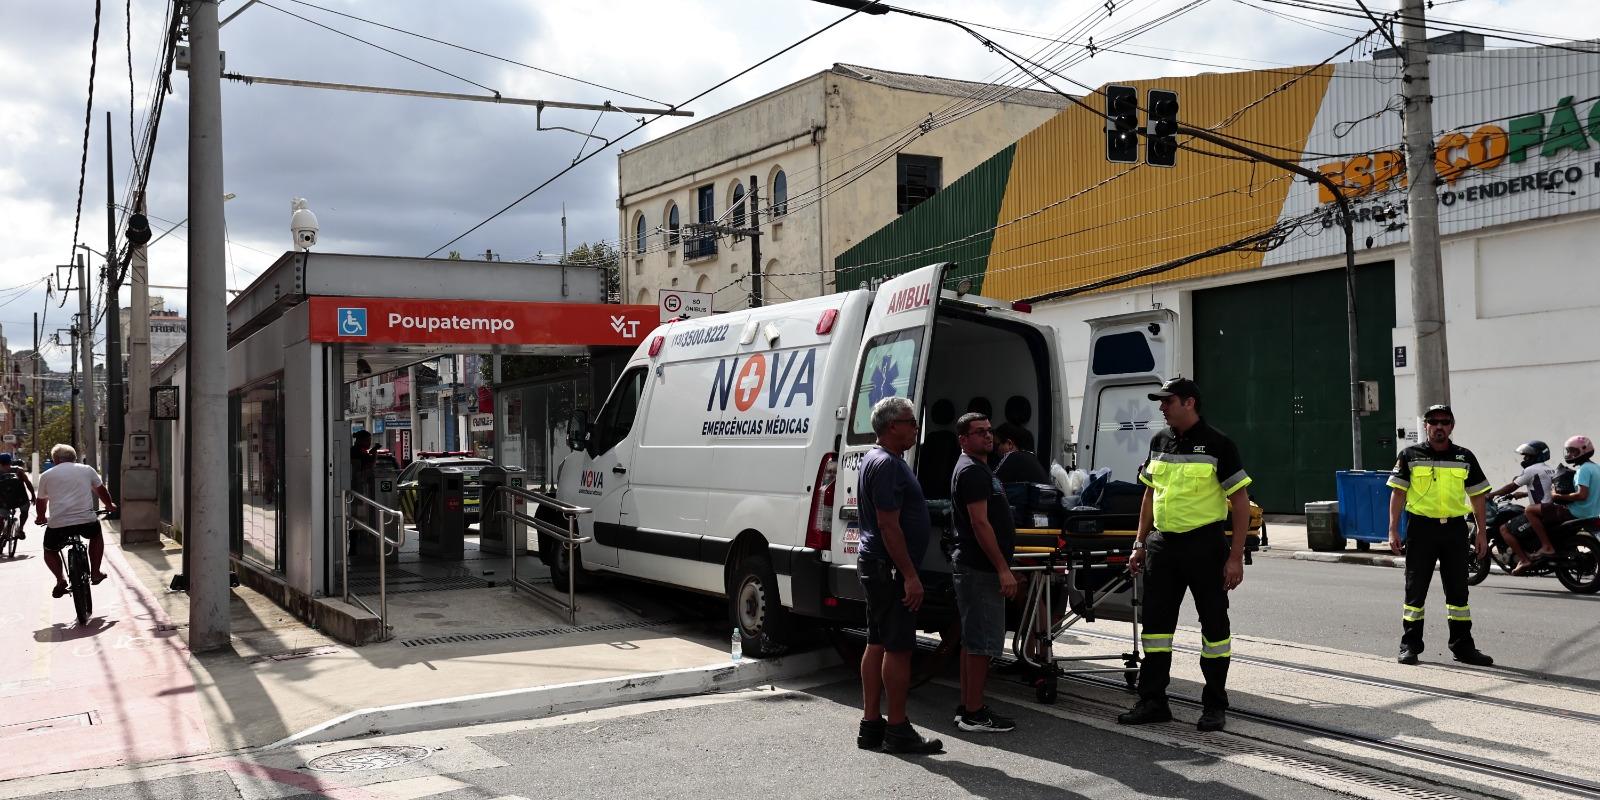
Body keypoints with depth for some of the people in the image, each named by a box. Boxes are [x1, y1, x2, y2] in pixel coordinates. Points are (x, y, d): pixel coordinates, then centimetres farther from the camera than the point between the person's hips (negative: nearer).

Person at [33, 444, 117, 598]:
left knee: (50, 551, 26)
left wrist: (40, 518, 43)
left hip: (57, 525, -1)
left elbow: (40, 502, 22)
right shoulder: (87, 470, 13)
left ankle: (60, 579, 5)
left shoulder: (46, 476, 12)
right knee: (96, 536, 34)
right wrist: (110, 506, 43)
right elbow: (101, 491, 24)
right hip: (86, 522, 1)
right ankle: (95, 572, 27)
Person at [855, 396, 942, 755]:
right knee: (898, 647, -5)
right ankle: (897, 730, 0)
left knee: (877, 644, 11)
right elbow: (889, 525, -22)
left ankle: (871, 725, 16)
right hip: (890, 568, -11)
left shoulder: (877, 460, 17)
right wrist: (910, 576, -21)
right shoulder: (887, 464, -17)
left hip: (876, 566, 11)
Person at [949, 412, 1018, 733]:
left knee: (972, 640, 13)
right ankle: (974, 713, -3)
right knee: (982, 642, -7)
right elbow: (980, 523, -21)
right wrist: (1003, 569, -22)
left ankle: (968, 708, 19)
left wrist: (1001, 568, 22)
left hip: (975, 568, 11)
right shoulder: (972, 470, -14)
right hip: (981, 569, -11)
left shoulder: (978, 469, 19)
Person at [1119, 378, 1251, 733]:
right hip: (1162, 544, 6)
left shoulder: (1217, 444, -7)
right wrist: (1140, 544, 12)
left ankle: (1214, 706, 15)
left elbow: (1240, 502, -8)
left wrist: (1236, 557, -13)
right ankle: (1152, 702, 15)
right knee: (1155, 622, 6)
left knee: (1214, 624, 5)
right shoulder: (1159, 442, 10)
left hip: (1205, 544, -5)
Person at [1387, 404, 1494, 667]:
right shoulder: (1410, 456, 1)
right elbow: (1398, 492, 1)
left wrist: (1482, 532, 8)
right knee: (1415, 590, 2)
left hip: (1454, 528, 2)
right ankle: (1410, 646, 10)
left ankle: (1463, 646, 16)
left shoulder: (1465, 458, 9)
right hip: (1421, 527, -2)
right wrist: (1393, 530, -6)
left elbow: (1477, 495, 13)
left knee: (1458, 590, 7)